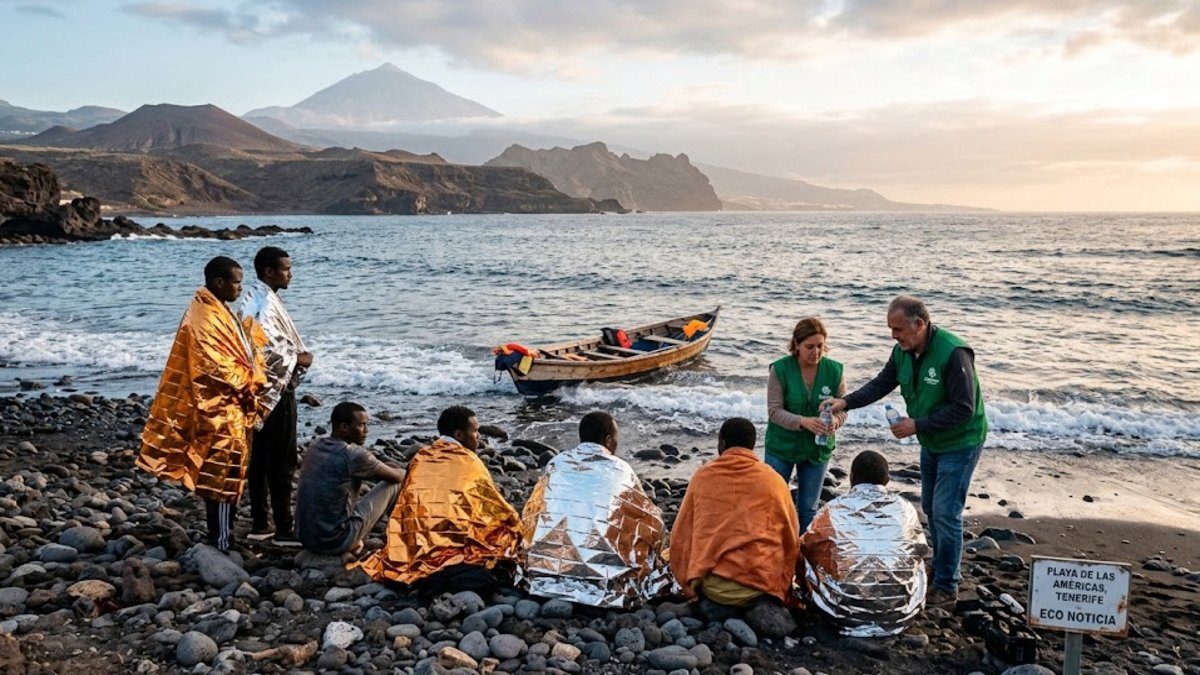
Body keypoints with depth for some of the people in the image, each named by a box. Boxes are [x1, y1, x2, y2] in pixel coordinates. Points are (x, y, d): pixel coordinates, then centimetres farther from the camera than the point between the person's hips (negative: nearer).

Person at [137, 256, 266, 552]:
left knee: (231, 477, 15)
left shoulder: (220, 311, 14)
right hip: (220, 412, -10)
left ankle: (225, 538, 25)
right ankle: (220, 545, 1)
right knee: (222, 477, -5)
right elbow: (216, 367, -21)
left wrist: (252, 384, 7)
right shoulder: (205, 317, -17)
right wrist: (250, 385, -10)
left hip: (233, 409, 10)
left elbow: (241, 355, 21)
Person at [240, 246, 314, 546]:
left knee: (259, 458, 13)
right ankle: (283, 529, 3)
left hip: (260, 390, 10)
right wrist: (298, 358, -13)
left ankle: (259, 524, 22)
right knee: (282, 462, -3)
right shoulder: (266, 303, -19)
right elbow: (268, 349, -28)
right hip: (275, 391, -10)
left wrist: (294, 355, 7)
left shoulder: (253, 297, 12)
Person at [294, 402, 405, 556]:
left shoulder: (315, 446, 4)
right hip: (335, 543, -8)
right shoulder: (354, 455, -18)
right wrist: (405, 473, 20)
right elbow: (397, 476, -3)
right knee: (395, 485, 3)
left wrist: (385, 465, 20)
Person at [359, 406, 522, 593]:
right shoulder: (469, 461, 4)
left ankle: (428, 576, -7)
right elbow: (497, 509, 11)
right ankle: (459, 576, -24)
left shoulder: (420, 457, 18)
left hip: (415, 549, 4)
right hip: (460, 548, -4)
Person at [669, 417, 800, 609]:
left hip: (710, 586, 1)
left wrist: (689, 582, 17)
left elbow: (680, 537, 7)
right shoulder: (773, 480, 3)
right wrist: (782, 586, 24)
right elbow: (791, 540, 10)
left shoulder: (702, 476, 4)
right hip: (759, 584, -1)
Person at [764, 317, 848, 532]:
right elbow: (774, 411, -17)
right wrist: (803, 421, -33)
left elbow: (842, 409, -3)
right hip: (782, 446, -2)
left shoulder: (834, 370, -8)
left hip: (818, 449, 2)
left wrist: (835, 421, -27)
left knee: (808, 508, 13)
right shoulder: (780, 369, -15)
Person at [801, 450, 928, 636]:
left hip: (847, 612, -2)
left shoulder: (834, 509, -1)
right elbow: (920, 550, 20)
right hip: (900, 613, 3)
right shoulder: (904, 507, 3)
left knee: (807, 555, 18)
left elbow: (804, 547, 15)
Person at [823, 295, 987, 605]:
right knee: (930, 508, 17)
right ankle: (944, 568, 35)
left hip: (960, 443, -8)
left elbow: (963, 409, -28)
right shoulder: (903, 351, -5)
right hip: (931, 442, 8)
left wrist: (917, 425, -28)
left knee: (945, 513, -7)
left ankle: (946, 587, 6)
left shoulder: (953, 353, -30)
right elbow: (881, 384, 4)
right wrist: (846, 402, -12)